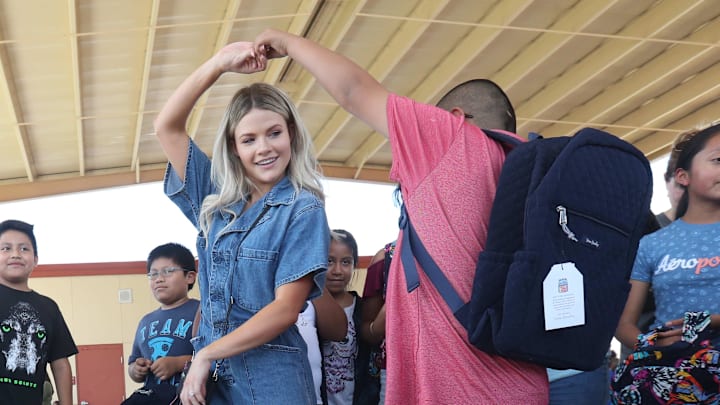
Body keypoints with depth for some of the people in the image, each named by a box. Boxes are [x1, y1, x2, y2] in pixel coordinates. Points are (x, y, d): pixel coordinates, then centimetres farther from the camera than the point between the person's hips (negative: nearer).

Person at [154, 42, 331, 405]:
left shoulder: (303, 211, -7)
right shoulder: (218, 201, 8)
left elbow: (286, 308, -13)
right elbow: (166, 127, 6)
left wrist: (206, 355, -12)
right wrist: (218, 64, -2)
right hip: (211, 375, 5)